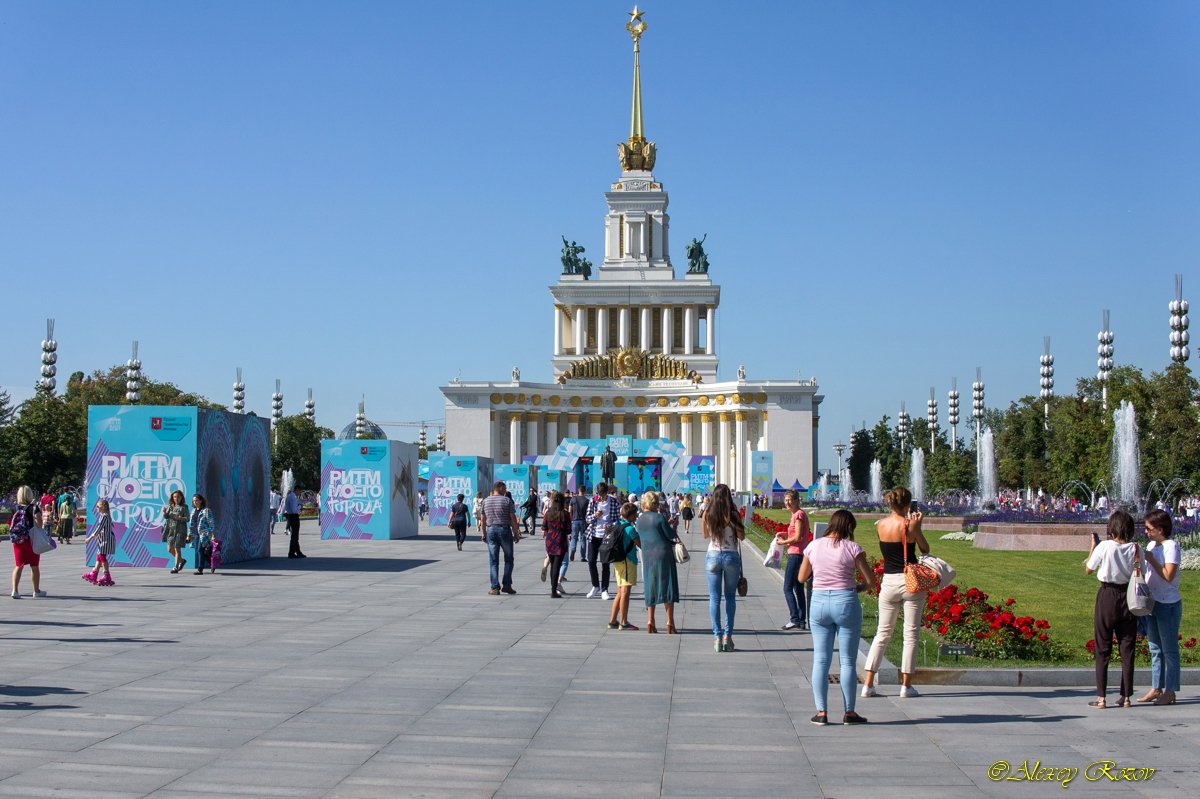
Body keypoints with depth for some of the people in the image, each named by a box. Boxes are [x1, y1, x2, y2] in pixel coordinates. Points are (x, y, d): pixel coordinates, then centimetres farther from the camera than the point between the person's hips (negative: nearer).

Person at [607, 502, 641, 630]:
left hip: (618, 561, 9)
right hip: (628, 561, -9)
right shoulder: (630, 528, -15)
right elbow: (641, 545, -10)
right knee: (625, 592, -6)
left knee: (621, 592, 15)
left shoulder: (617, 524, 9)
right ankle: (623, 622, -4)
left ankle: (613, 621, 17)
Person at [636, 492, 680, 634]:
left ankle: (650, 622, 7)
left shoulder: (639, 520, 8)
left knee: (650, 589, 11)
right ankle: (670, 623, -4)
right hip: (663, 554, -5)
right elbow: (671, 535, -9)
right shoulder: (659, 517, -10)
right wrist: (673, 527, 13)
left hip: (647, 557, 5)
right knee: (667, 586, 0)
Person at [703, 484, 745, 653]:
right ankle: (727, 635, 4)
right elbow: (742, 536, 0)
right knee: (730, 597, 10)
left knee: (714, 598, 5)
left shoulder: (707, 514, -2)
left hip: (713, 556, 1)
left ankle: (717, 637, 0)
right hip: (731, 556, -1)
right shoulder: (733, 514, -8)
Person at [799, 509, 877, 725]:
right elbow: (870, 580, -7)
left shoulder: (813, 546, 2)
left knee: (820, 660, 8)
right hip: (846, 602, -3)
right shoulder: (852, 548, -8)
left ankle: (821, 712, 7)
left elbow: (802, 577, 11)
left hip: (818, 602, 3)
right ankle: (849, 712, 11)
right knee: (848, 661, 6)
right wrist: (858, 586, 13)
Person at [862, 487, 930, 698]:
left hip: (889, 583, 4)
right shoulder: (910, 525, -11)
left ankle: (868, 684, 7)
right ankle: (906, 685, 8)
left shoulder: (880, 525, 1)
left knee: (882, 633, 11)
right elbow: (925, 549, 1)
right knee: (911, 635, 6)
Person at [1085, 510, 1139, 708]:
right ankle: (1126, 697, 12)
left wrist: (1093, 547, 12)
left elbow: (1088, 569, 0)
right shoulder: (1135, 548, -4)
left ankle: (1100, 697, 1)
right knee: (1127, 649, 9)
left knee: (1102, 649, 4)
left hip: (1107, 596, -3)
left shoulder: (1105, 546, -11)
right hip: (1128, 596, 3)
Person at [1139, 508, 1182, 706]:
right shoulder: (1151, 546, 11)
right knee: (1155, 649, 13)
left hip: (1168, 604, -9)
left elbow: (1168, 576, -22)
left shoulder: (1171, 546, -13)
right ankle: (1156, 688, 20)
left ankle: (1169, 691, 2)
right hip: (1152, 601, 9)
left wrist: (1151, 559, -17)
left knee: (1169, 649, -2)